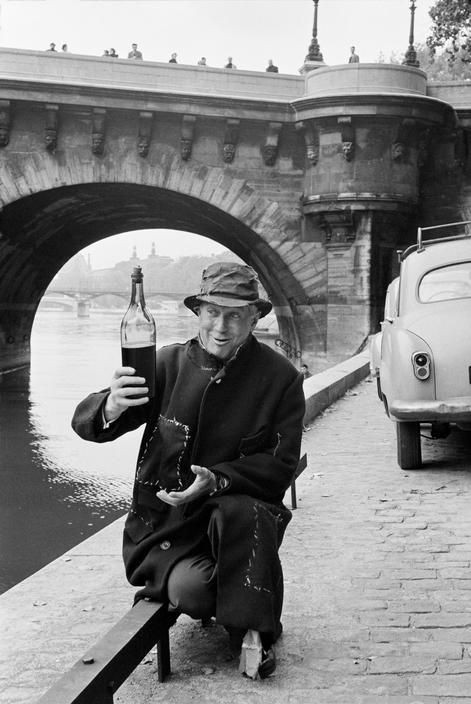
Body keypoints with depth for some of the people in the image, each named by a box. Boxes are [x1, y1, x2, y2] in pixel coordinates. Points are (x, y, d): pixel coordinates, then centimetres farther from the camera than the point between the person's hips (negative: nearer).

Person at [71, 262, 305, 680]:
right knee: (192, 589, -28)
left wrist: (217, 479, -23)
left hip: (237, 512, 0)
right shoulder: (170, 363, -3)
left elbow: (281, 464, -5)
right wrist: (111, 408, -33)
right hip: (162, 522, 0)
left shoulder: (280, 377, -4)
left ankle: (252, 631, -12)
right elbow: (85, 424, -7)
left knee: (244, 513, -34)